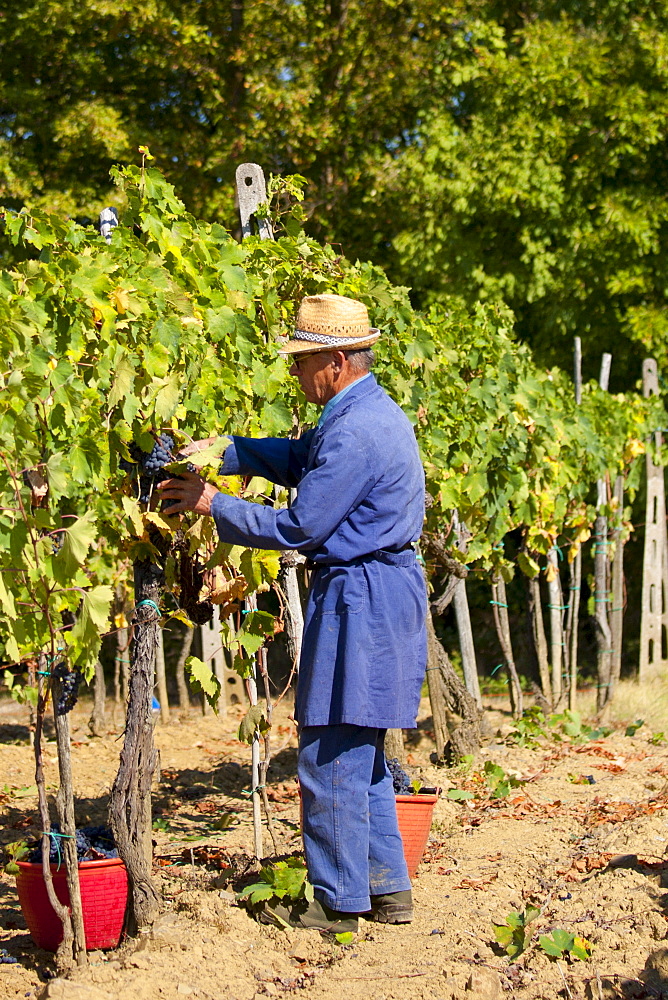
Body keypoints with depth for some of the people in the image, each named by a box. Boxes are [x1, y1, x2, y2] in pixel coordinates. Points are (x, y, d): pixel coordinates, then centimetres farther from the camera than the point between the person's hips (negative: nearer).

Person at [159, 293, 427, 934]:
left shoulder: (354, 432, -21)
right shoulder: (374, 412, 13)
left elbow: (300, 526, -18)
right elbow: (298, 456, 22)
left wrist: (213, 505, -8)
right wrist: (222, 451, 9)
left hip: (359, 600, -11)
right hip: (382, 592, 11)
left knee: (331, 757, -3)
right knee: (359, 752, 16)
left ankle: (338, 903, 5)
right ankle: (387, 889, 22)